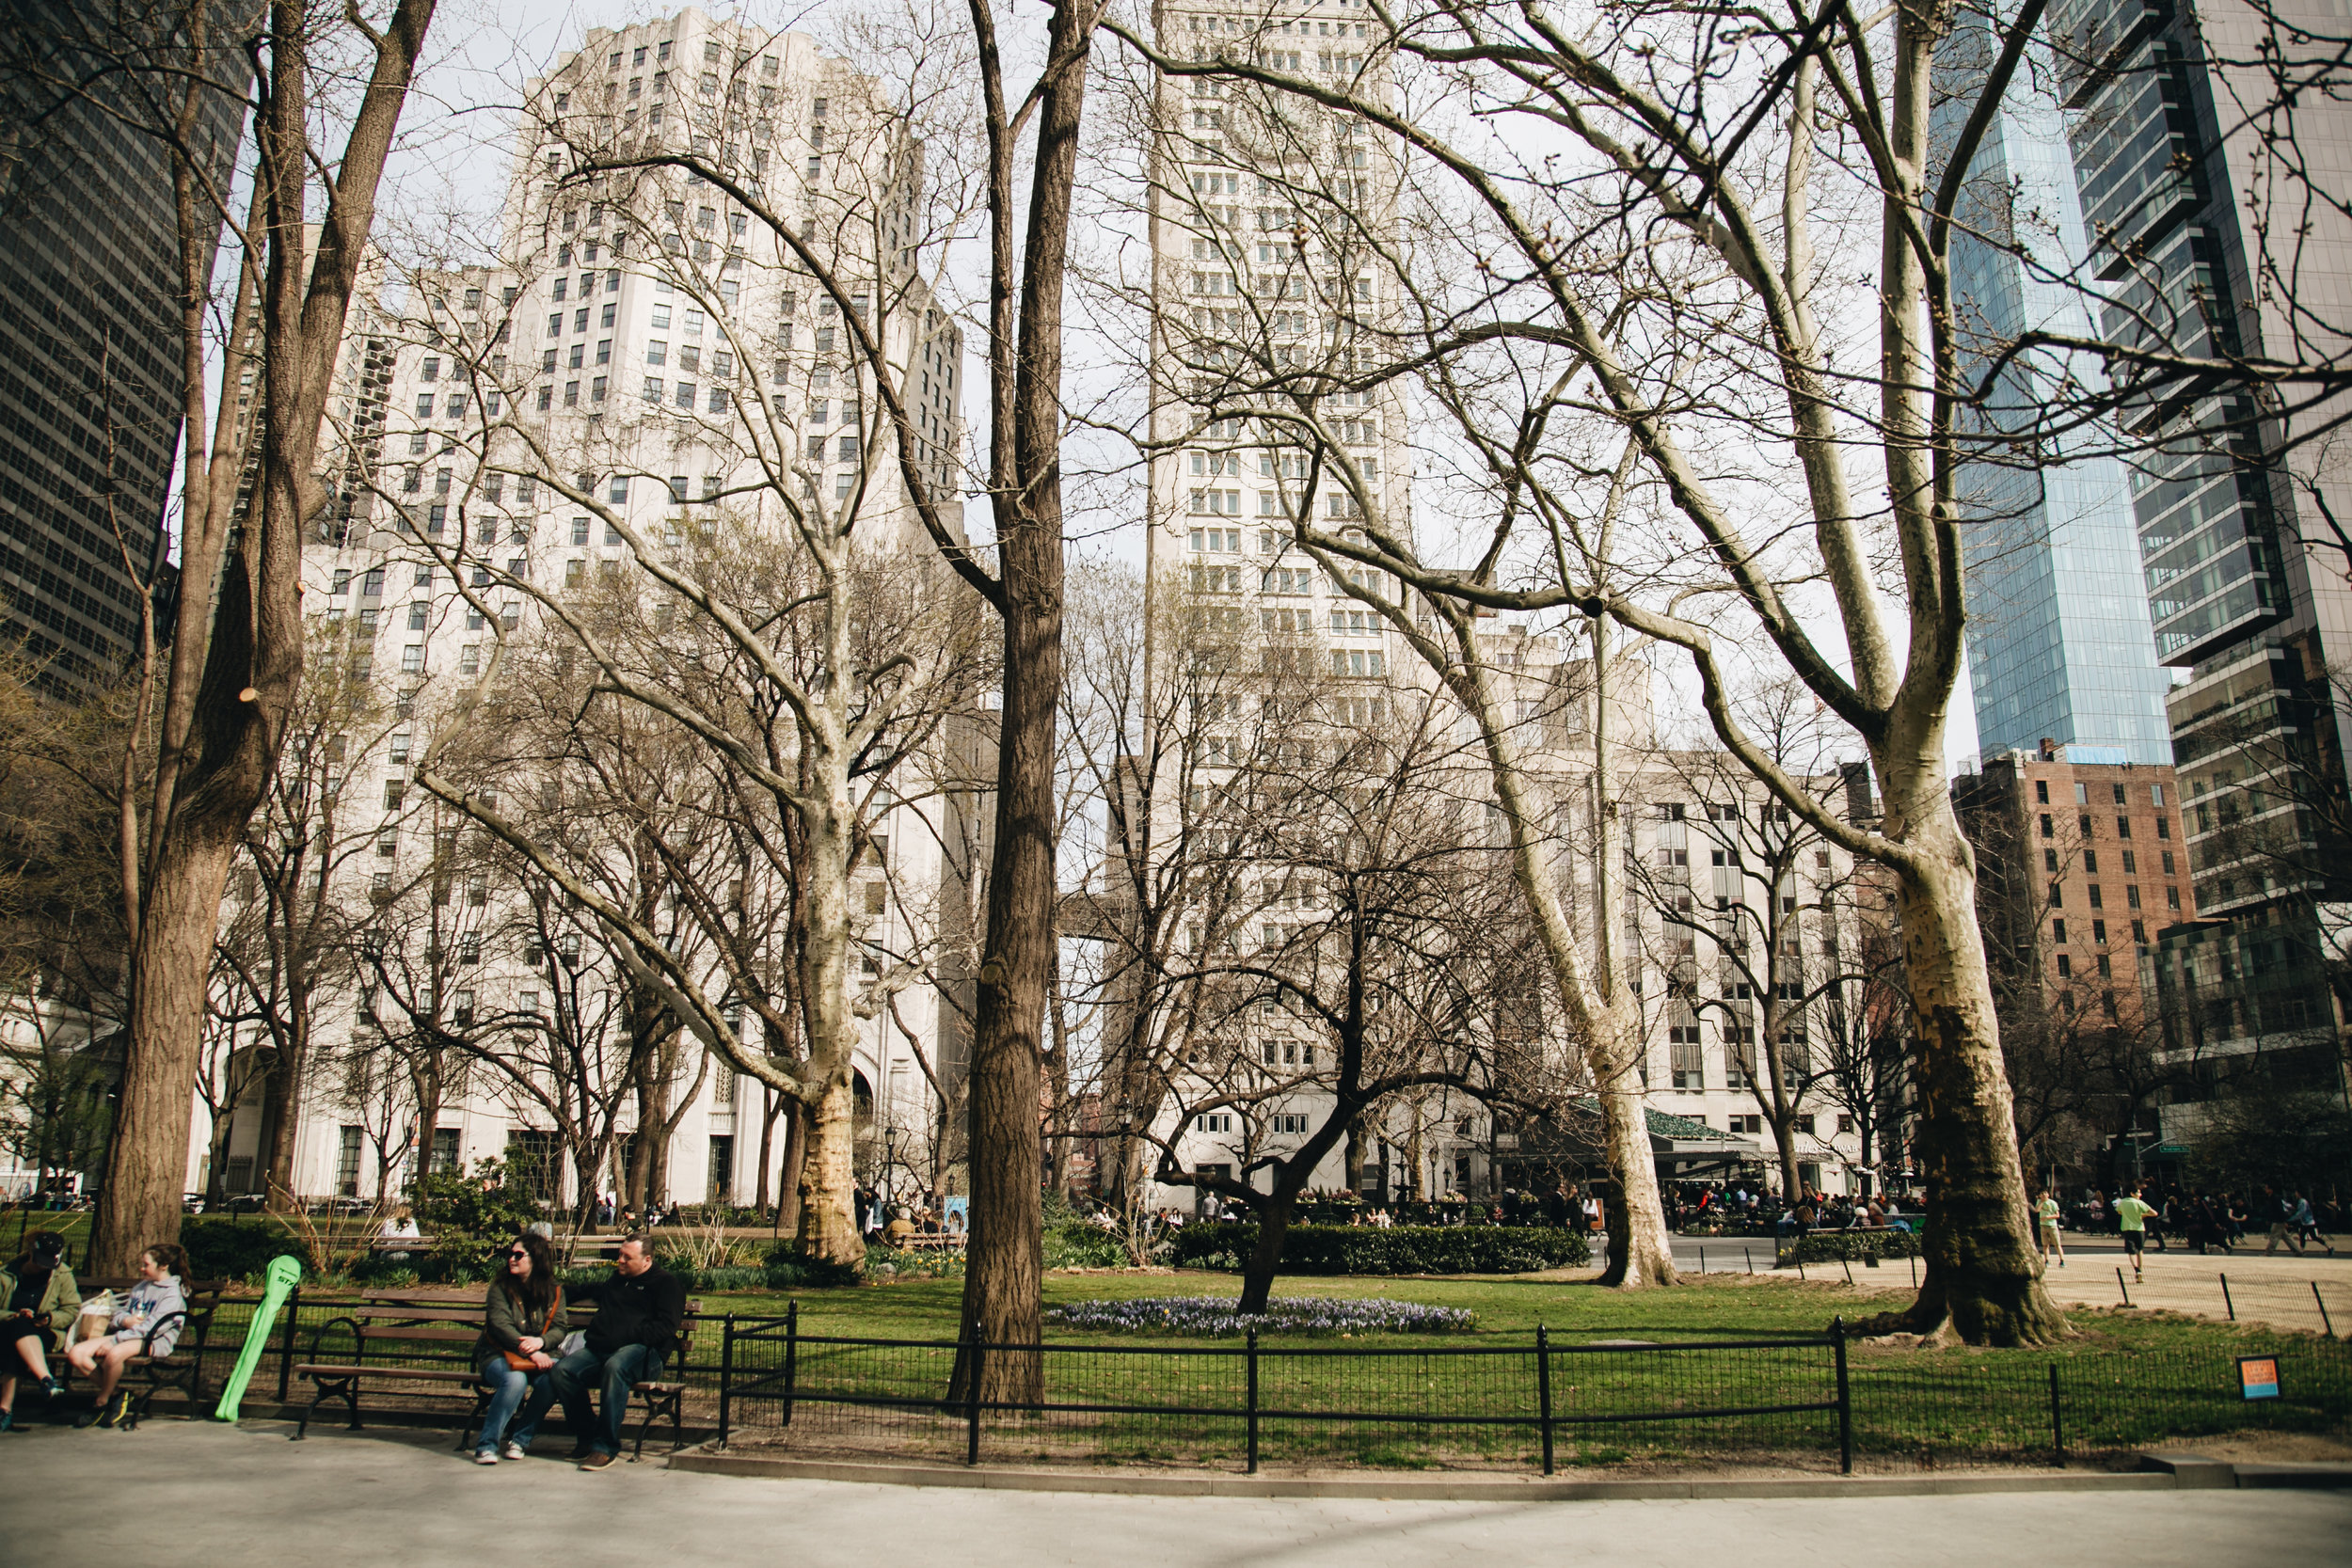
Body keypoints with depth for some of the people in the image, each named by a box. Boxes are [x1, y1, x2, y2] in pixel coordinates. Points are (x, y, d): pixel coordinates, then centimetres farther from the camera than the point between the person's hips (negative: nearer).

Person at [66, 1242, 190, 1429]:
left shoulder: (173, 1293, -6)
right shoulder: (140, 1287, 24)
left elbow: (151, 1327, -16)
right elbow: (119, 1314, 21)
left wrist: (114, 1341, -20)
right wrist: (126, 1320, -5)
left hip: (153, 1343, -9)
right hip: (125, 1336, 9)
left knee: (114, 1354, -38)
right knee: (75, 1353, -11)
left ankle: (101, 1404, -13)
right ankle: (115, 1394, -4)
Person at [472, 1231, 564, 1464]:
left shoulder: (554, 1291, 7)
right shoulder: (500, 1287, 0)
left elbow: (559, 1327, 1)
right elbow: (500, 1325, -12)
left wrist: (540, 1341, -22)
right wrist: (529, 1351, -24)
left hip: (538, 1355, 2)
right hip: (498, 1355, -2)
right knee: (515, 1380, -35)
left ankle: (521, 1437, -13)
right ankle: (486, 1444, -18)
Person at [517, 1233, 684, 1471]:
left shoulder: (665, 1282, 5)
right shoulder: (617, 1280, 27)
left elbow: (666, 1326, -8)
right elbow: (591, 1292, 52)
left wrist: (626, 1336, -14)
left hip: (644, 1352, -6)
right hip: (600, 1349, 7)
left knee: (614, 1366, -39)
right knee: (562, 1370, -21)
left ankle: (606, 1446, -29)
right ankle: (588, 1435, -6)